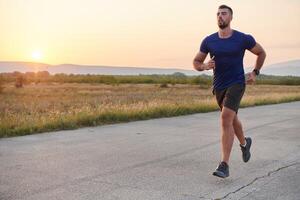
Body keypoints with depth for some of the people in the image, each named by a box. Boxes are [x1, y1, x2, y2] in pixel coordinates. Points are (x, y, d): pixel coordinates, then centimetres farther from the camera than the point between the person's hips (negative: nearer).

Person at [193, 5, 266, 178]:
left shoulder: (243, 38, -8)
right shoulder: (209, 41, -2)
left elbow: (262, 53, 10)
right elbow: (196, 63, 6)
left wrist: (255, 73, 1)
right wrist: (205, 66, -17)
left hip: (237, 84, -5)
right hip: (219, 87, 5)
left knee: (226, 119, -24)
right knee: (232, 119, 22)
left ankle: (225, 165, -22)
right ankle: (244, 143, 56)